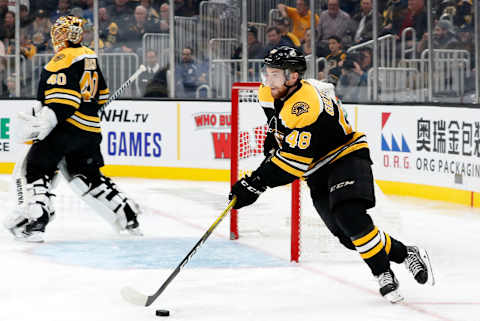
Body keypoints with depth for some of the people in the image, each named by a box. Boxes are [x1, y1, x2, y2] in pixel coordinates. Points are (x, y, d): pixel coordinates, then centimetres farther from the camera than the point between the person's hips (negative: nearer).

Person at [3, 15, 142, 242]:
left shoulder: (63, 60, -14)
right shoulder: (89, 57, 13)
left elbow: (62, 101, -24)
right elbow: (101, 94, 23)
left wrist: (43, 123, -28)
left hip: (65, 128, -9)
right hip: (90, 130, 9)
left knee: (33, 170, -5)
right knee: (87, 176, 21)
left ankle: (35, 220, -21)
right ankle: (127, 214, 21)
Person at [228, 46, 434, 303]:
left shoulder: (305, 106, -31)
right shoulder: (270, 93, -4)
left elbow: (295, 161, -34)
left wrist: (256, 183, -34)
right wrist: (273, 141, 13)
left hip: (346, 157, -9)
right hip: (318, 171, 9)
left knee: (350, 216, -30)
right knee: (347, 235, 2)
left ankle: (384, 274, -18)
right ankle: (406, 255, 16)